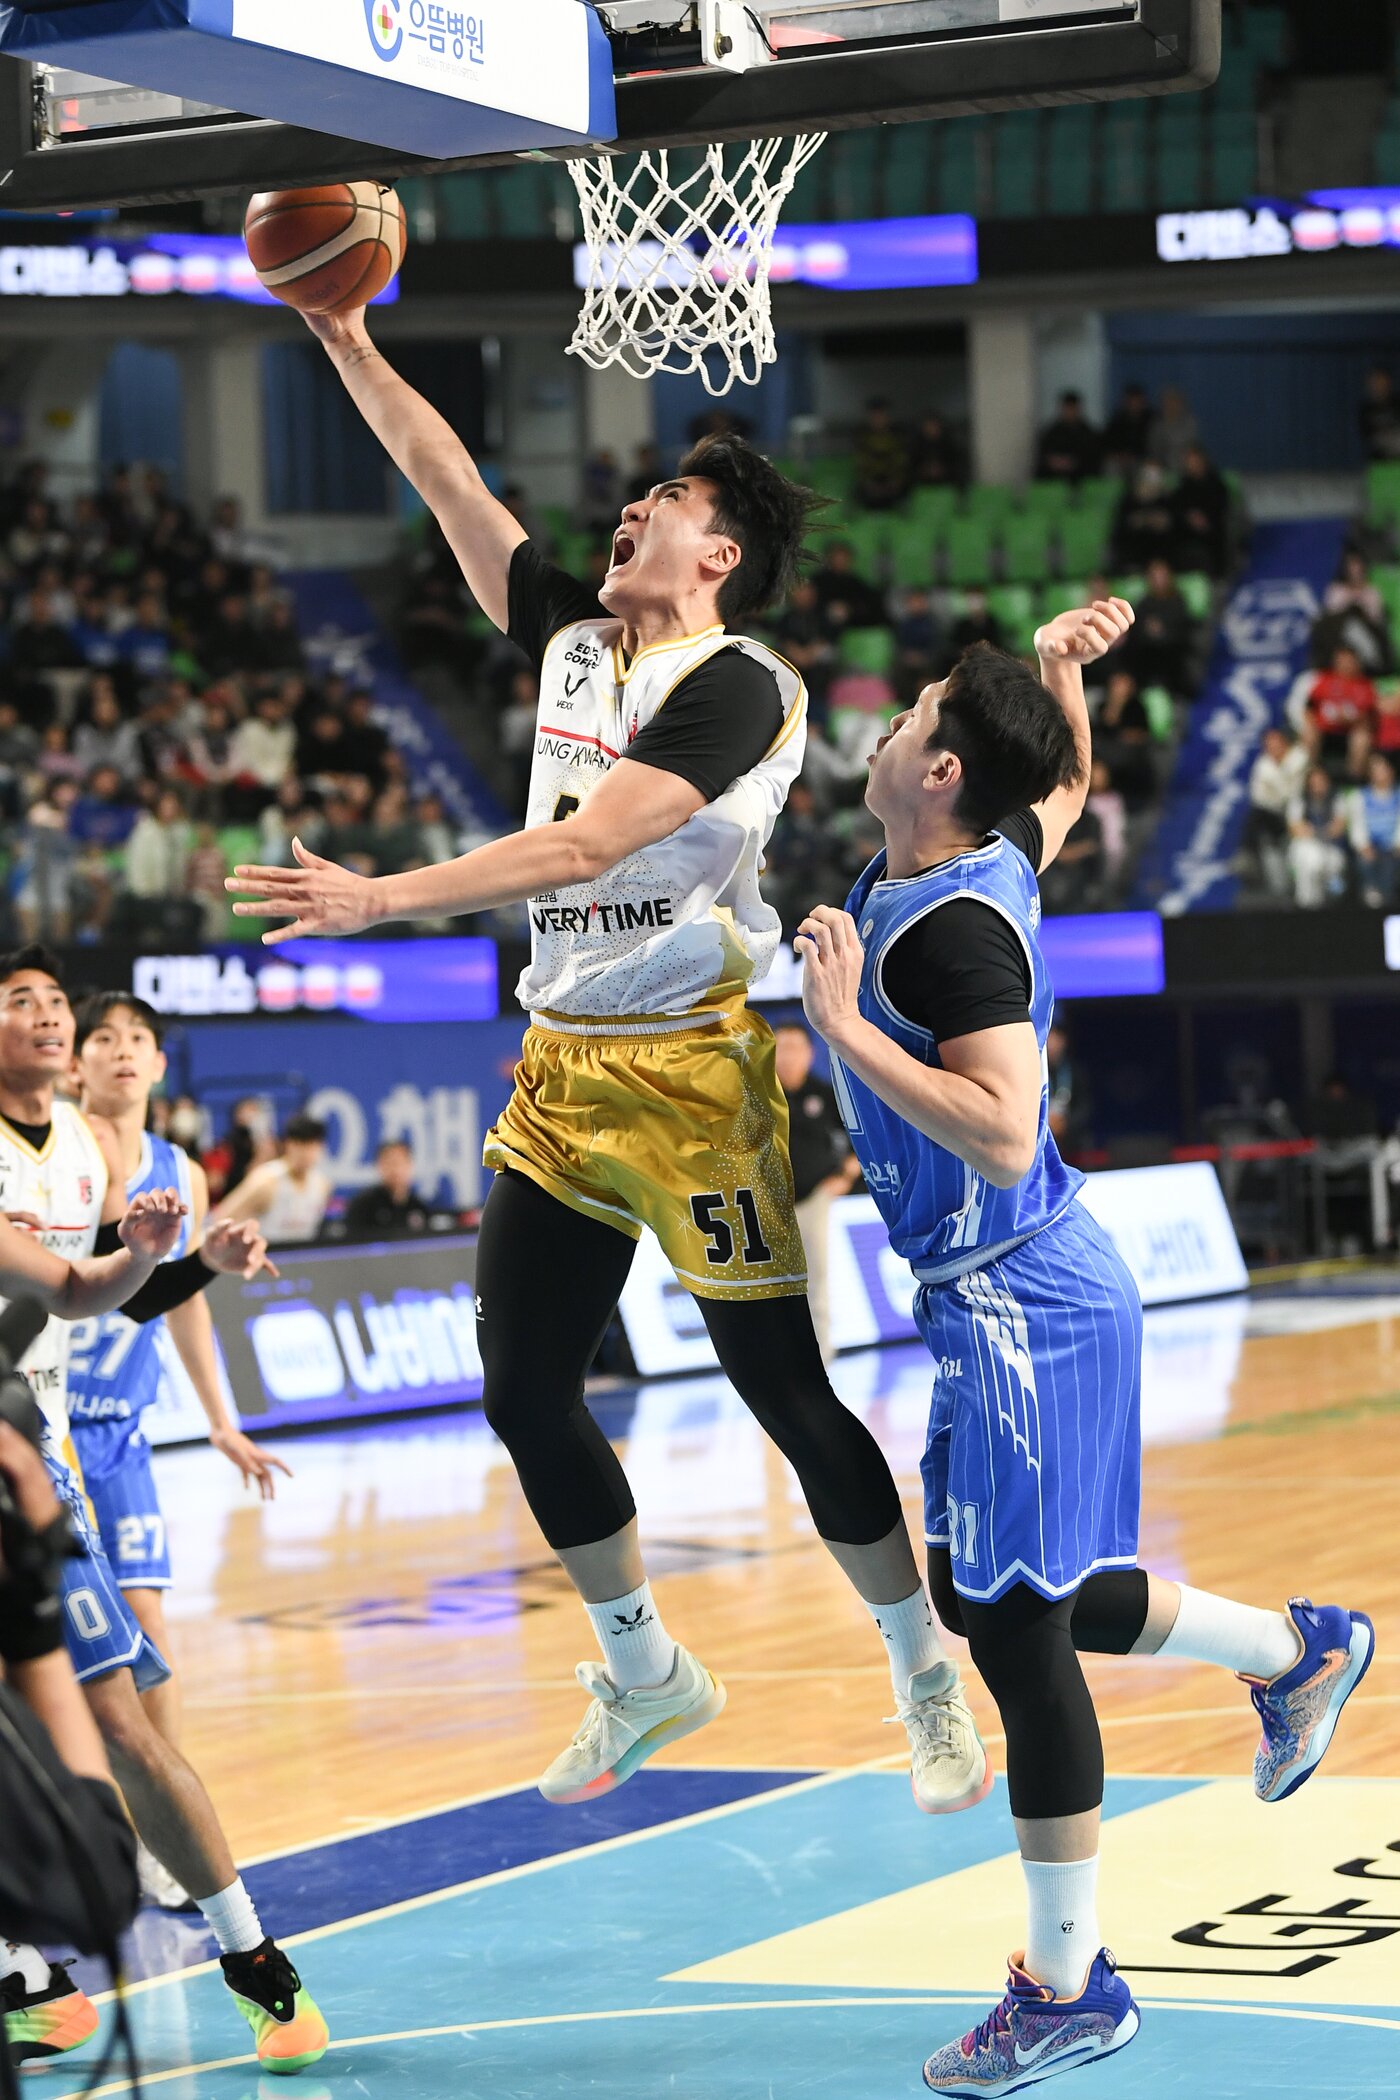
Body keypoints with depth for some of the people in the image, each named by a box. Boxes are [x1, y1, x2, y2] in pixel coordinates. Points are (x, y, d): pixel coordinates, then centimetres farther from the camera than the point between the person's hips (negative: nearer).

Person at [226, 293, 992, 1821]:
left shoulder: (737, 687, -14)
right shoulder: (574, 639, 10)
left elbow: (584, 846, -24)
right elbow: (445, 478, 15)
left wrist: (380, 900, -28)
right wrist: (344, 338, 8)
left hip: (688, 1075, -8)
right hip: (560, 1067, 8)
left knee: (786, 1393, -2)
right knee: (523, 1393, 7)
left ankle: (928, 1685, 13)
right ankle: (643, 1678, 24)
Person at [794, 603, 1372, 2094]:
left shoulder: (952, 925, -22)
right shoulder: (974, 858, 6)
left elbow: (1003, 1135, -31)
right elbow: (1068, 783, 29)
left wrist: (844, 1022, -29)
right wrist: (1058, 672, 15)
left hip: (1023, 1311, -10)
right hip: (999, 1299, 10)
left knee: (1018, 1630, -3)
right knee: (993, 1601, 20)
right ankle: (1297, 1651, 36)